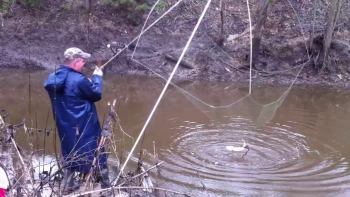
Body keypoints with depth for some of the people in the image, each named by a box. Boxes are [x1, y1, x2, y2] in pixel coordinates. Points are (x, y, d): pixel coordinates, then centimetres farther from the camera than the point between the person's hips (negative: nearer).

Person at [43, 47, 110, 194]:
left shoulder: (53, 78, 0)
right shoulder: (79, 80, -23)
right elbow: (96, 95, -12)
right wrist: (97, 77, 2)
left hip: (65, 126, 7)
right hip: (85, 126, -7)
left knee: (70, 153, 22)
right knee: (97, 152, 8)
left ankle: (68, 185, 29)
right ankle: (106, 185, 18)